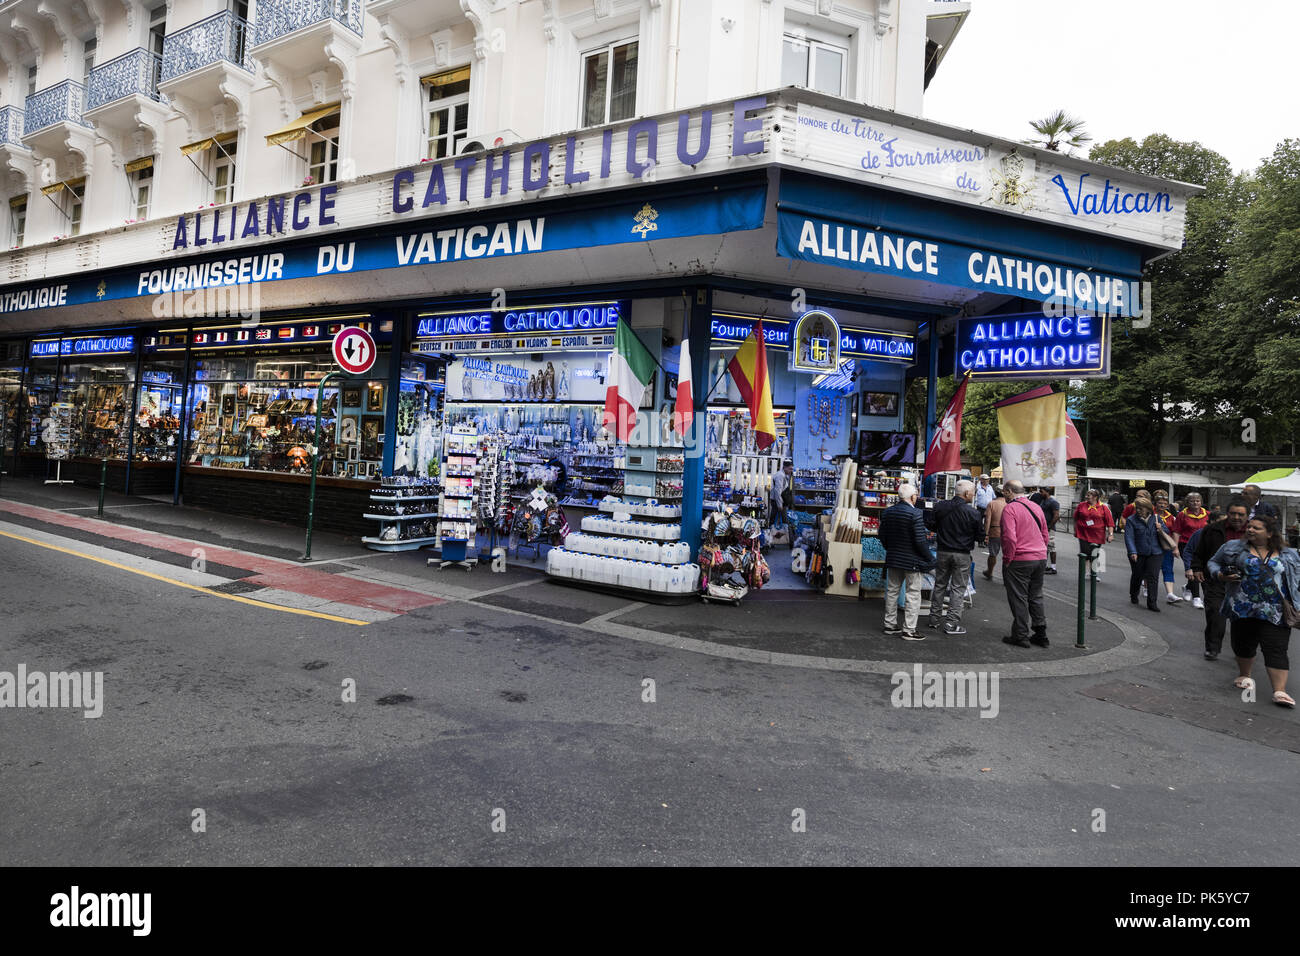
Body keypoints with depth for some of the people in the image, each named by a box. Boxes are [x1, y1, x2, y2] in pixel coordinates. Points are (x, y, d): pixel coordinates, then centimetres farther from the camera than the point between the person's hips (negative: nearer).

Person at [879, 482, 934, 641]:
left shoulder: (888, 511, 2)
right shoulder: (916, 513, -18)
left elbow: (882, 535, 9)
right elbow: (920, 540, -20)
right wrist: (929, 559, -9)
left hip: (892, 558, 7)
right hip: (911, 561, -7)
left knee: (892, 591, 16)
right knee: (913, 594, 1)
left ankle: (890, 625, 24)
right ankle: (909, 630, 2)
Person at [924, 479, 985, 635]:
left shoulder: (940, 507, -4)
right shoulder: (972, 513, -13)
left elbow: (929, 524, 0)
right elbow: (981, 536, -7)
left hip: (943, 552, 4)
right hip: (962, 555, -4)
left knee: (939, 585, 16)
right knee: (958, 588, 4)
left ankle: (934, 618, 24)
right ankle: (952, 623, 3)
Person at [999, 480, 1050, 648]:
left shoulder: (1010, 509, -12)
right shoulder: (1036, 507, 11)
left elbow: (1010, 538, -21)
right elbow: (1045, 535, 16)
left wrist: (1007, 560, -12)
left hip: (1019, 560, -7)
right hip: (1041, 559, 7)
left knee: (1018, 599, 2)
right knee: (1036, 597, 16)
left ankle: (1021, 636, 6)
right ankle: (1041, 635, 19)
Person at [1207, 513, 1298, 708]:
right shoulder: (1233, 548, 6)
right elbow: (1213, 562, 13)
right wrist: (1220, 575, -7)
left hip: (1275, 612, -1)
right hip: (1243, 609, 1)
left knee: (1276, 649, -7)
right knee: (1244, 644, 12)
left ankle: (1280, 691, -9)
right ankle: (1244, 675, 35)